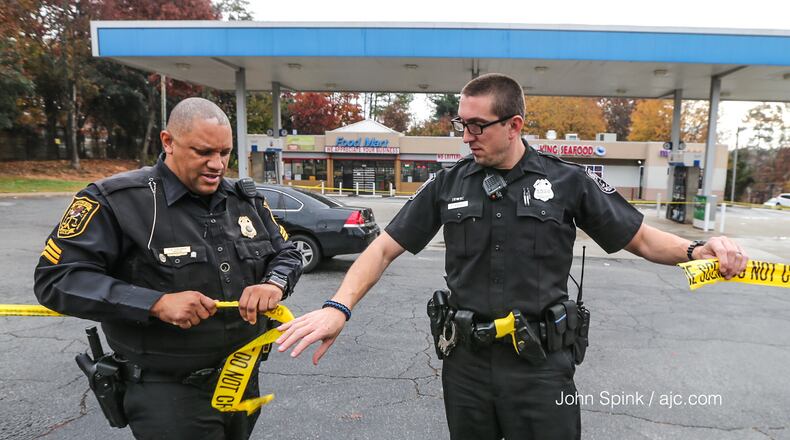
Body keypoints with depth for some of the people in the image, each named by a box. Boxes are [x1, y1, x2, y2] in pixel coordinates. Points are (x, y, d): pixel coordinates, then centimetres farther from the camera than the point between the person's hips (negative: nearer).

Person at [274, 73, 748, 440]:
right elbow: (385, 248, -2)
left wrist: (698, 249, -19)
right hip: (466, 360, 2)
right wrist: (339, 307, -15)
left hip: (542, 363, -1)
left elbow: (641, 238, 2)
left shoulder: (568, 181, -5)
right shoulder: (448, 185, -2)